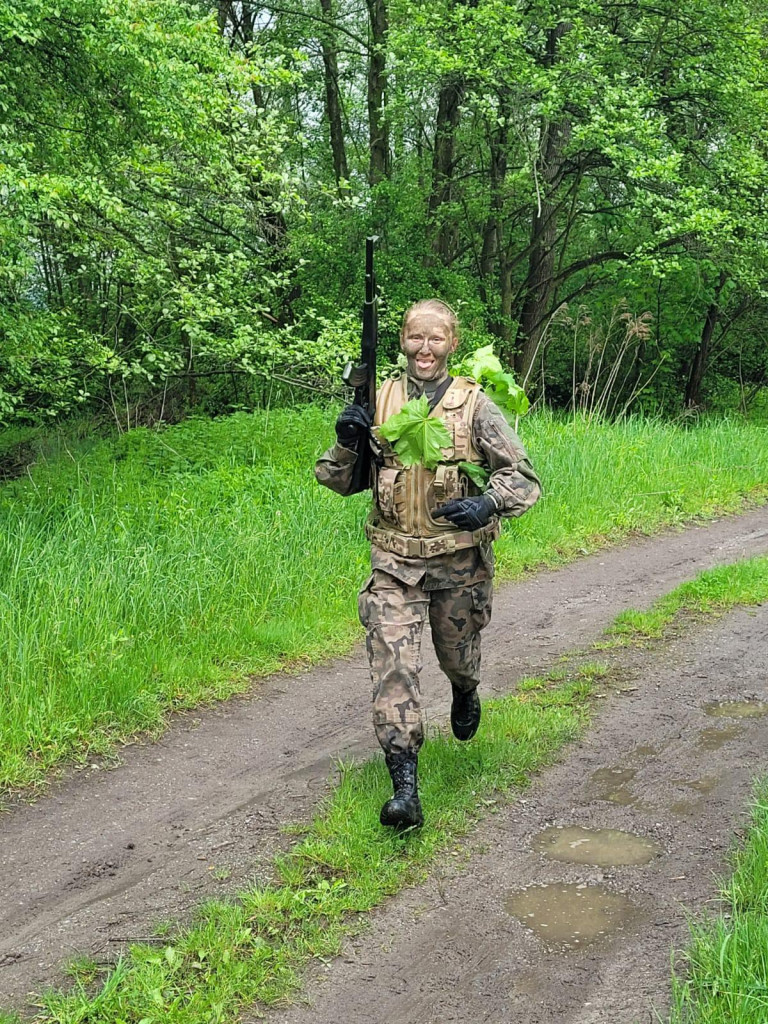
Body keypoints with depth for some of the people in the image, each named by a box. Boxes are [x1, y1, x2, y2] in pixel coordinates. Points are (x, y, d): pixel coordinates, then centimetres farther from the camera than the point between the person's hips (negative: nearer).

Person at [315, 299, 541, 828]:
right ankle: (405, 787, -12)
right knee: (392, 663, -12)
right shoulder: (379, 401, 2)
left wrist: (488, 503, -24)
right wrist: (347, 444, -14)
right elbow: (339, 481, 7)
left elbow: (524, 477, -5)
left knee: (457, 654, 17)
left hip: (460, 558, -1)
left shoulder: (474, 404, -5)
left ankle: (466, 693, 55)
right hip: (395, 560, 1)